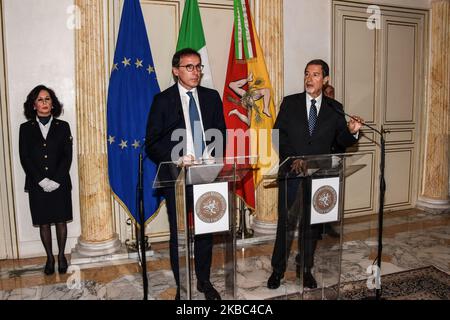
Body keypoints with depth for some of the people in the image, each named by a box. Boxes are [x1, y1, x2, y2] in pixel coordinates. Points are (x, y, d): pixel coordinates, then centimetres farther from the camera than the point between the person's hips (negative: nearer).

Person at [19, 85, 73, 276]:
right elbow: (24, 158, -2)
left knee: (61, 221, 6)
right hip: (37, 185, 1)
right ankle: (50, 258, 21)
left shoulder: (63, 127, 4)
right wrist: (42, 180, -12)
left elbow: (67, 156, -2)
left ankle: (61, 255, 22)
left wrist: (56, 180, -12)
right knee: (44, 223, 8)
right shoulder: (26, 128, 5)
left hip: (60, 184, 0)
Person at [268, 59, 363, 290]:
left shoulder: (334, 109, 5)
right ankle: (278, 269, 21)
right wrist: (291, 158, -15)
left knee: (313, 224, 11)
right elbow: (278, 135, -2)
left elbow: (341, 141, 5)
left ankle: (305, 268, 29)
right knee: (285, 222, 5)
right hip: (292, 173, -1)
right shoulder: (290, 103, 2)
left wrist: (352, 131, -17)